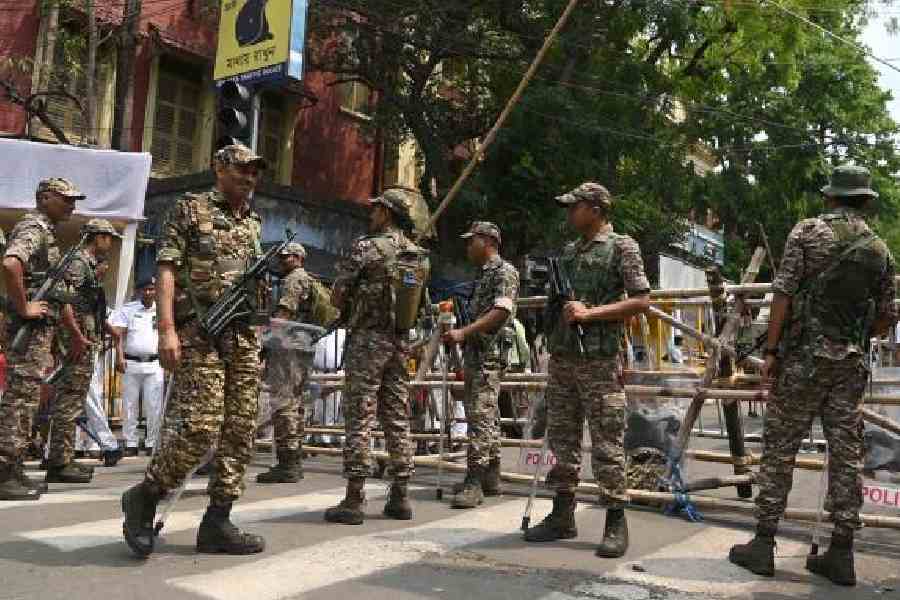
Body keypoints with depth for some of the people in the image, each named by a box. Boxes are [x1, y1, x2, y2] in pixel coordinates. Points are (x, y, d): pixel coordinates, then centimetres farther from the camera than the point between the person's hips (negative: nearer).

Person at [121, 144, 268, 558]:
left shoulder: (253, 223, 20)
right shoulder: (190, 209, 3)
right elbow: (166, 270, -5)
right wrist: (167, 329, -17)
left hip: (245, 337, 6)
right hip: (199, 333, -6)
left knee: (240, 432, 2)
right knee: (201, 427, -15)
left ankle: (217, 523, 9)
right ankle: (143, 497, 8)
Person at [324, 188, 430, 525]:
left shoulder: (367, 248, -10)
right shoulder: (420, 256, 9)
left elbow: (336, 298, -7)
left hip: (366, 339, -6)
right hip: (401, 342, 6)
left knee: (359, 419, -3)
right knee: (397, 418, 10)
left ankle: (353, 500, 0)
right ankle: (400, 497, 15)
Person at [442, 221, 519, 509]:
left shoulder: (504, 271, -6)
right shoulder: (481, 274, 22)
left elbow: (501, 311, -18)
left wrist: (464, 332, -23)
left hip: (490, 353, -10)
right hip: (474, 354, 10)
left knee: (481, 415, -14)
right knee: (486, 416, 11)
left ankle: (474, 481, -15)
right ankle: (491, 477, 17)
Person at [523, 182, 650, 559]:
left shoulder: (621, 246, -3)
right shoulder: (568, 252, 17)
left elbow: (641, 301, -10)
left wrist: (589, 313, -16)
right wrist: (550, 300, 6)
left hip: (600, 361, -7)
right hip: (561, 358, 7)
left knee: (606, 444, -3)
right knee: (562, 439, 10)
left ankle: (616, 521, 7)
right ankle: (562, 516, 19)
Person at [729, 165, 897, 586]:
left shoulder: (808, 231, -3)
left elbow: (783, 293, -10)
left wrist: (771, 350, -6)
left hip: (803, 355, -4)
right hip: (851, 362, 4)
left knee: (780, 449, 1)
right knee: (846, 453, 7)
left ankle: (763, 544, 4)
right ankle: (841, 554, 12)